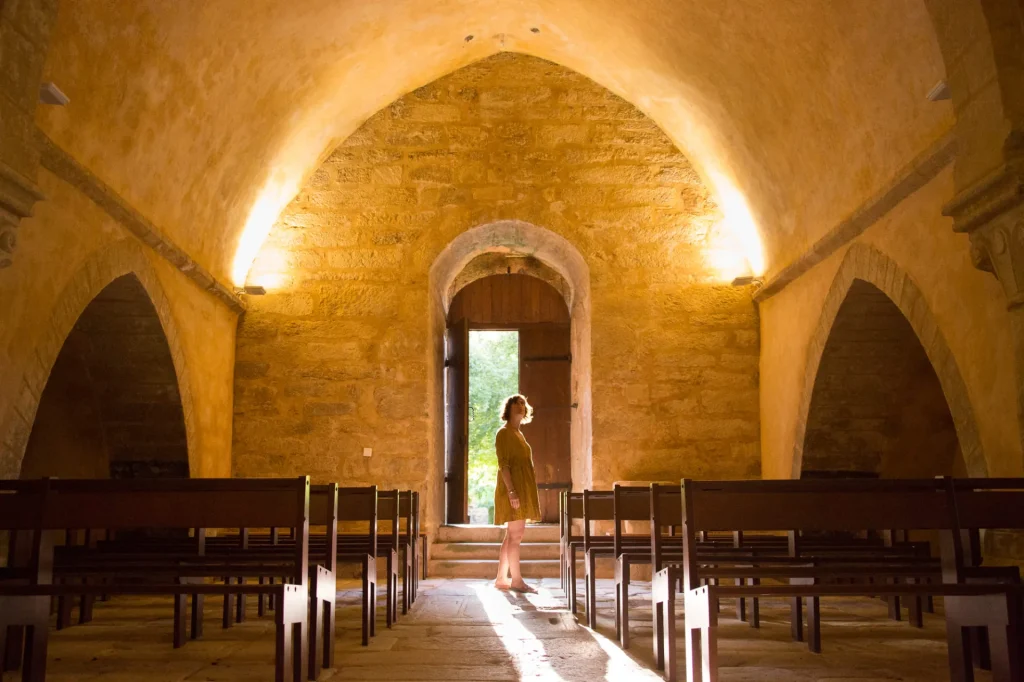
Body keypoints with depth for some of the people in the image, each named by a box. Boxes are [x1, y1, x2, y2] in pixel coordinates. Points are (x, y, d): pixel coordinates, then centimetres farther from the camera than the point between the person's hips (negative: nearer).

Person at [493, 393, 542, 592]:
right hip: (513, 488, -9)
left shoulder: (518, 434, 20)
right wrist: (511, 491, -24)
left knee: (512, 535, 8)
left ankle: (501, 578, 12)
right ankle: (516, 581, -8)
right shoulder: (504, 433, -7)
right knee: (516, 534, -10)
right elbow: (503, 464, -15)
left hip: (522, 489, 9)